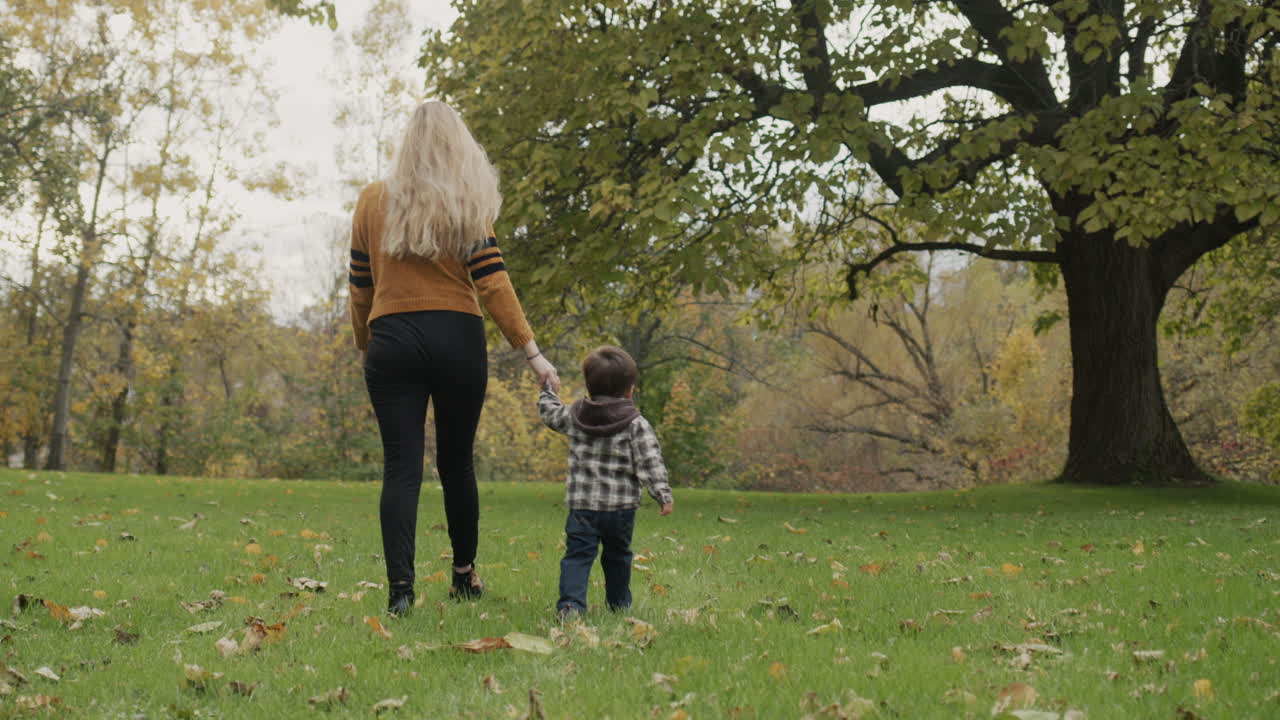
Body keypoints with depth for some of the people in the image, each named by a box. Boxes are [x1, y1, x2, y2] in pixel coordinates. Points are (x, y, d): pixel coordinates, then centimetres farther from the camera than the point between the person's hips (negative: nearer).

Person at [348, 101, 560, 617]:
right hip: (457, 338, 0)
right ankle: (464, 574, 27)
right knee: (456, 461, 14)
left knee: (401, 467, -3)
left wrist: (364, 346, 22)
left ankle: (400, 585, -17)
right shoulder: (467, 205, 1)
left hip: (392, 340, 0)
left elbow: (360, 287, 9)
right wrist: (532, 353, -6)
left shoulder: (372, 202, 6)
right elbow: (493, 284, -7)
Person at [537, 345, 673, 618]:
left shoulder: (574, 416, 3)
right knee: (617, 556, 18)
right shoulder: (636, 424, -6)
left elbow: (550, 414, 24)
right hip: (621, 506, 0)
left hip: (581, 504, 1)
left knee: (577, 555, -2)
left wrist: (548, 392, 42)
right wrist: (663, 494, -11)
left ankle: (570, 603, -20)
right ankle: (619, 603, 29)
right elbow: (649, 462, -12)